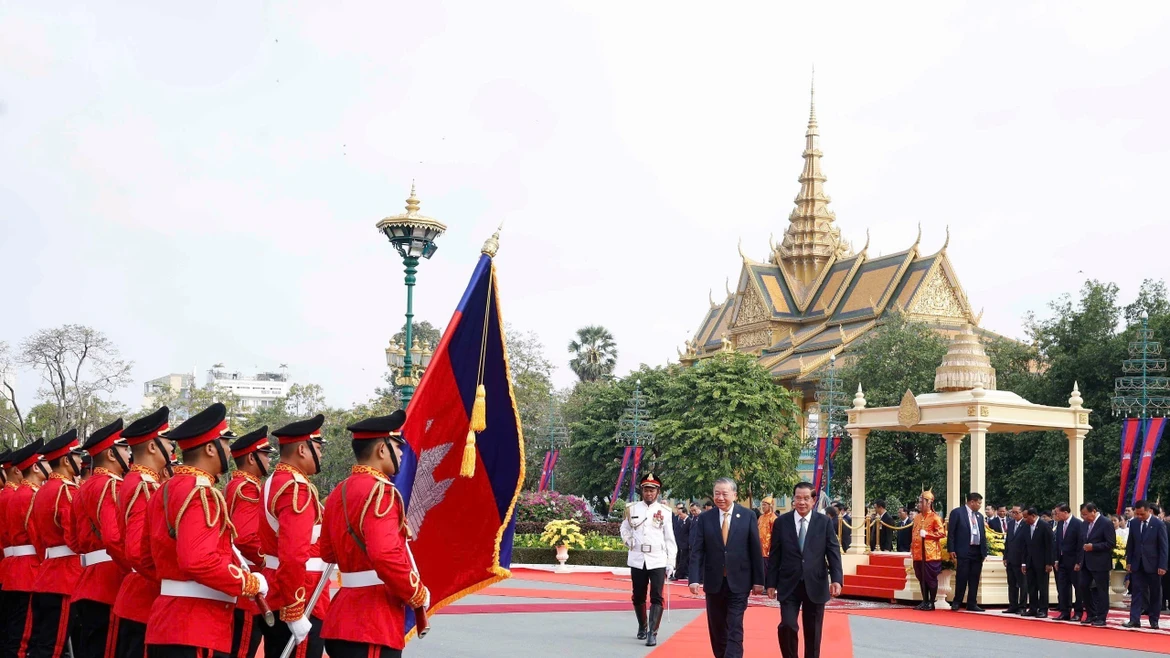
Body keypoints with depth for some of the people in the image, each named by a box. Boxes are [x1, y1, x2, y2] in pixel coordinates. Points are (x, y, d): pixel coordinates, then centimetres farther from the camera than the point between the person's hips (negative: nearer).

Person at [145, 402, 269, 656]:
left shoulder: (165, 490, 15)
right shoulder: (200, 493, -15)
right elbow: (199, 561, -27)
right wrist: (251, 583, -15)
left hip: (167, 623, 10)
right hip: (197, 629, -10)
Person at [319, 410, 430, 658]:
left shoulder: (339, 492, 14)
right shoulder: (379, 491, -15)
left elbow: (327, 553, 22)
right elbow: (385, 555, -26)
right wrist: (418, 595, -13)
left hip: (345, 619, 10)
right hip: (373, 624, -10)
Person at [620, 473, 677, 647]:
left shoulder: (664, 512, -2)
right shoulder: (632, 509, 3)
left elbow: (669, 539, -2)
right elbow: (624, 529, 20)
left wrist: (670, 563, -5)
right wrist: (629, 543, 4)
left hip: (658, 560, -2)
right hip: (637, 560, 2)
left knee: (656, 597, -10)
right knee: (638, 597, 12)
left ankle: (653, 633, -12)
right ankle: (642, 627, 30)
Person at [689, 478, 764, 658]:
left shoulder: (748, 516, -2)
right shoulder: (705, 518, 1)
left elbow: (755, 550, 0)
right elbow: (697, 551, -2)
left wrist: (758, 580, -2)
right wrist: (694, 579, -13)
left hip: (738, 582, -2)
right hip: (714, 582, 2)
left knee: (735, 629, -6)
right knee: (716, 629, 12)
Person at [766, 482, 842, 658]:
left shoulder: (824, 522, 0)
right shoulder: (781, 522, 0)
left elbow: (833, 552, -2)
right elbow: (775, 555, 3)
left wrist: (836, 579, -14)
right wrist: (771, 583, 1)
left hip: (815, 585, 1)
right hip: (789, 585, 0)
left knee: (813, 631, 8)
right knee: (787, 626, -11)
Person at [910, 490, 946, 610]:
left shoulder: (934, 517, -7)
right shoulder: (917, 517, 14)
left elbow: (942, 533, -12)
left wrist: (926, 534, -16)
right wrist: (912, 550, 13)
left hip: (930, 554, -7)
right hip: (918, 554, 7)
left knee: (931, 578, -1)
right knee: (921, 578, 10)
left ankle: (931, 603, 4)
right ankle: (925, 601, 17)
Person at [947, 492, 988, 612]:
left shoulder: (980, 516, 16)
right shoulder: (957, 512, -2)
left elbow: (983, 535, 18)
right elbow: (951, 532, -5)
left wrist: (984, 551, 9)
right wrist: (951, 550, -10)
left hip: (977, 552, 6)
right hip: (963, 551, -5)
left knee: (974, 579, 5)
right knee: (961, 578, -4)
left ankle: (972, 604, 10)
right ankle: (956, 603, 7)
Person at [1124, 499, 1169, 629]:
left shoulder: (1159, 524, -8)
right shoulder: (1133, 523, 3)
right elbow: (1130, 544, 9)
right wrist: (1128, 562, 5)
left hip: (1153, 564, -3)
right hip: (1137, 564, 3)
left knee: (1155, 594, 6)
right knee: (1137, 592, -1)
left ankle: (1154, 621, 15)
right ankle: (1134, 620, -4)